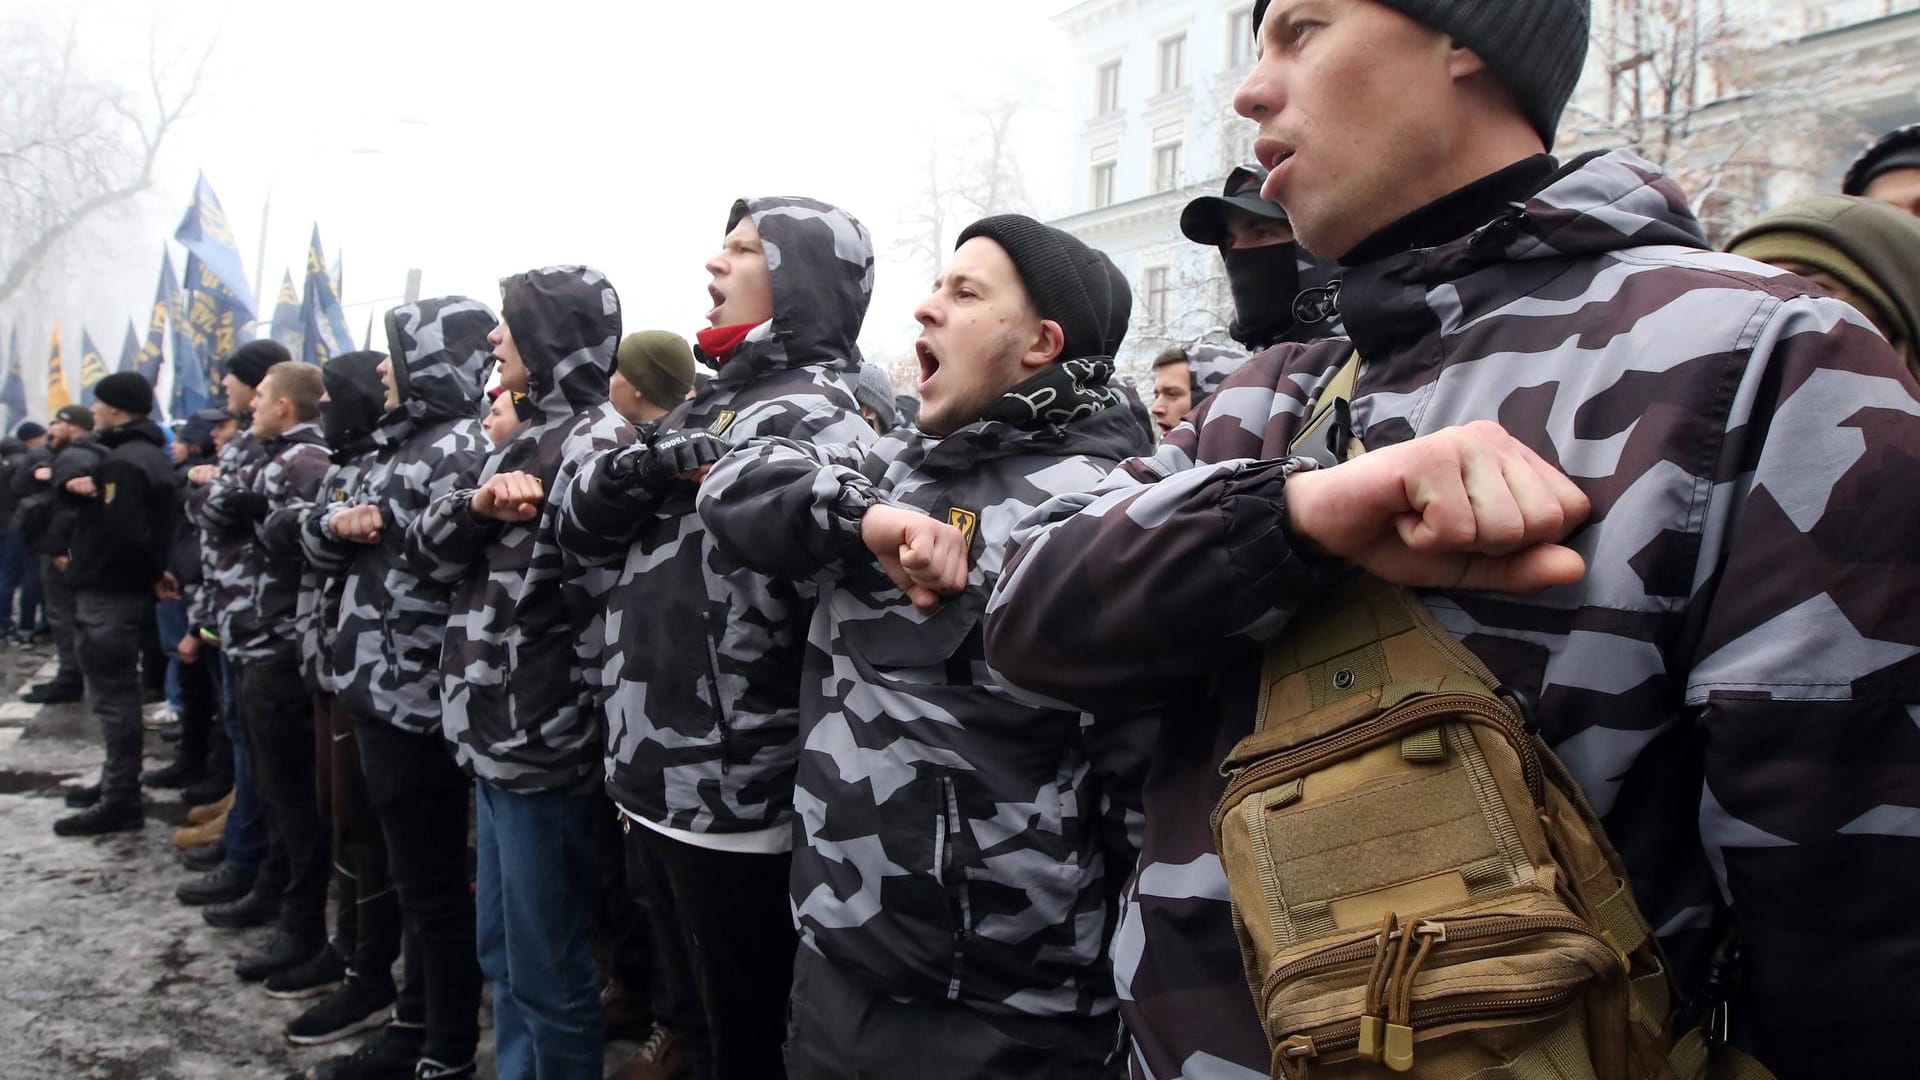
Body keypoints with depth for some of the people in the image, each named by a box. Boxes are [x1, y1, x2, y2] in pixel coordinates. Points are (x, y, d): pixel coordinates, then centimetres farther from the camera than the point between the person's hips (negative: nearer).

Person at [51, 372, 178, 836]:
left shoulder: (122, 463, -19)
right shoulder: (147, 453, 15)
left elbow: (124, 530, -28)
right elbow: (71, 464, 11)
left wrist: (153, 571, -11)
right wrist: (76, 476, -12)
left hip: (109, 594, -10)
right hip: (126, 587, 10)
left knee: (113, 697, -4)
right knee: (117, 693, 19)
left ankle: (121, 802, 2)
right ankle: (117, 783, 30)